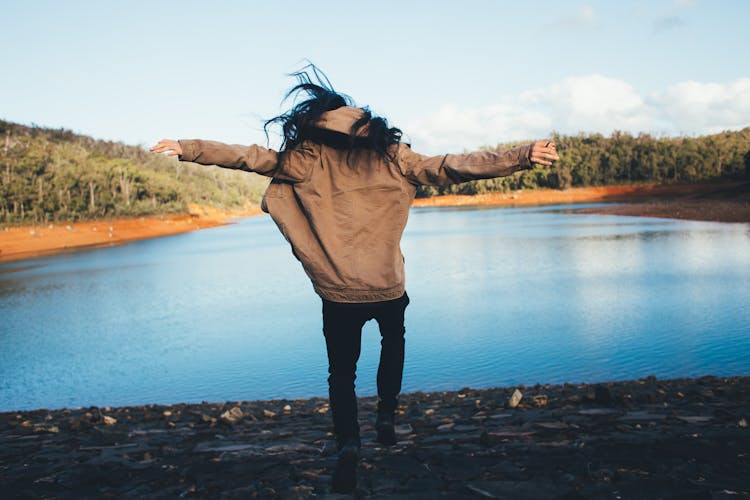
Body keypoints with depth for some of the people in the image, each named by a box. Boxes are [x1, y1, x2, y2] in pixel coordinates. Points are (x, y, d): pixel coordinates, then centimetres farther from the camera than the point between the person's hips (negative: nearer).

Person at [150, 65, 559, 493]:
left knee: (342, 370, 17)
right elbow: (449, 168, -9)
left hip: (338, 293, 0)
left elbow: (249, 156, -1)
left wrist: (187, 149, 8)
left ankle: (348, 442, -1)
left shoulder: (304, 159, -4)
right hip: (388, 288, 1)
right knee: (393, 340, 31)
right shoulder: (391, 155, -4)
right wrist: (522, 156, -7)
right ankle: (387, 415, 25)